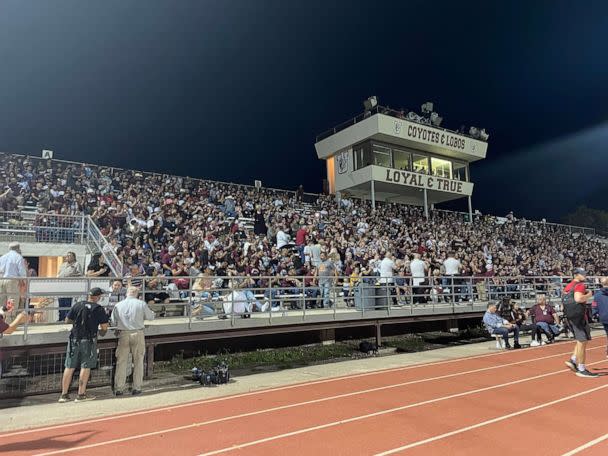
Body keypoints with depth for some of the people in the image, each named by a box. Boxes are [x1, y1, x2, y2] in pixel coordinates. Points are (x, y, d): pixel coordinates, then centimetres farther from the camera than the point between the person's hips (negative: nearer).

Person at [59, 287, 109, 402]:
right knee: (85, 367, 5)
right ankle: (81, 394, 8)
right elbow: (104, 327, -7)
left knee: (69, 367, 10)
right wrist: (102, 332, 15)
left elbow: (67, 320, 9)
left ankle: (64, 394, 16)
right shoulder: (99, 309, -6)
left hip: (74, 339, 3)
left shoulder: (77, 305, 2)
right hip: (89, 340, -3)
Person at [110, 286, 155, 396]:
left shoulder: (118, 305, 2)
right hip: (137, 334, -2)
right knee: (138, 362, 8)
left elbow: (113, 322, 7)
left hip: (123, 335, 2)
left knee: (121, 362, 9)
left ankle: (118, 389, 13)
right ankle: (136, 388, 12)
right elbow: (151, 317, 7)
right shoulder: (141, 304, -4)